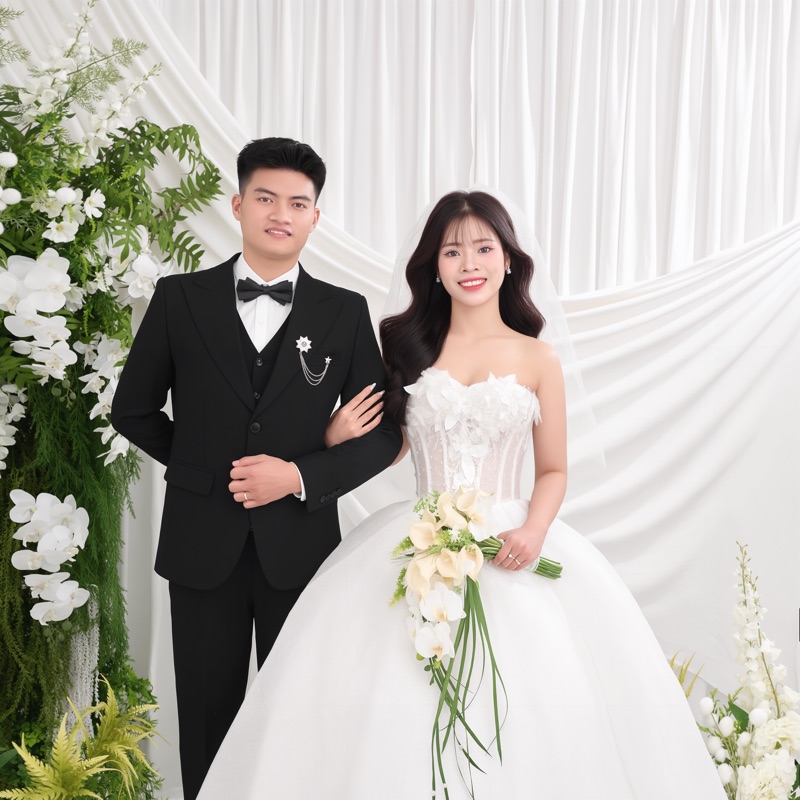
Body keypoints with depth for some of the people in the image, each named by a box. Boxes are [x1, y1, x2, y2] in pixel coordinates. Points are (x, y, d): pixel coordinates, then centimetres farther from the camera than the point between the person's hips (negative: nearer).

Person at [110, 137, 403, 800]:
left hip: (299, 547, 0)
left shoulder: (345, 313, 2)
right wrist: (199, 464, 5)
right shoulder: (180, 298, 1)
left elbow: (383, 432, 1)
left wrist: (301, 476, -12)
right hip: (203, 546, 1)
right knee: (208, 719, 13)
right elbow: (133, 409, 10)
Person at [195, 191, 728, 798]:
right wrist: (341, 433, -8)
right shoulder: (406, 345, 7)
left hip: (509, 544, 0)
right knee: (395, 712, -5)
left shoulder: (537, 359, 5)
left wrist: (534, 531, -11)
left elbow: (554, 470, 8)